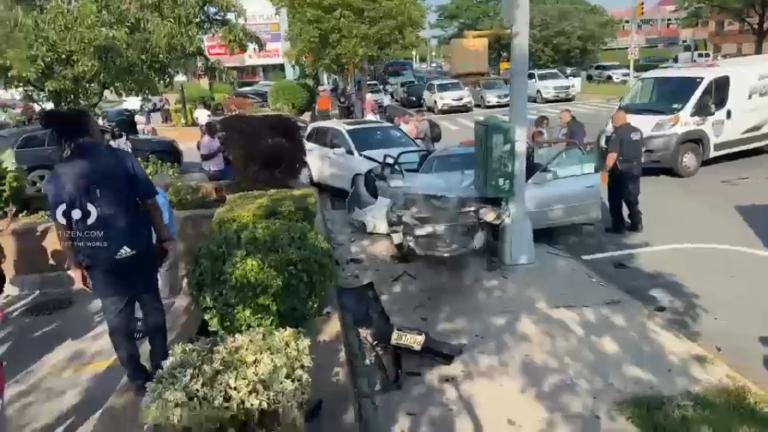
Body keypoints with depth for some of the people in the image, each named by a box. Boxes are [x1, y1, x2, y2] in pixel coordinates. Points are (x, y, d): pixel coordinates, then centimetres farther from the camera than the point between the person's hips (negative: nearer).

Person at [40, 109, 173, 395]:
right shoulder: (122, 160, -8)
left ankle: (139, 380, 26)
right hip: (139, 254, 0)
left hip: (102, 266, 1)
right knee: (153, 312, 18)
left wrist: (74, 266, 9)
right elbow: (150, 203, -6)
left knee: (119, 324, 15)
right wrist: (164, 237, 5)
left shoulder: (55, 181, -5)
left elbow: (64, 231, -2)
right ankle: (161, 369, 29)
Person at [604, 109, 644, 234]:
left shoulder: (618, 134, -16)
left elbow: (612, 155, -24)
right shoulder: (638, 132, 10)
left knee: (615, 200, 4)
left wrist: (606, 169, -15)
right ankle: (637, 224, 20)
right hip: (636, 169, 8)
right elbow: (640, 150, 17)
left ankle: (618, 226, 7)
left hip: (621, 171, -8)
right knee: (632, 198, 17)